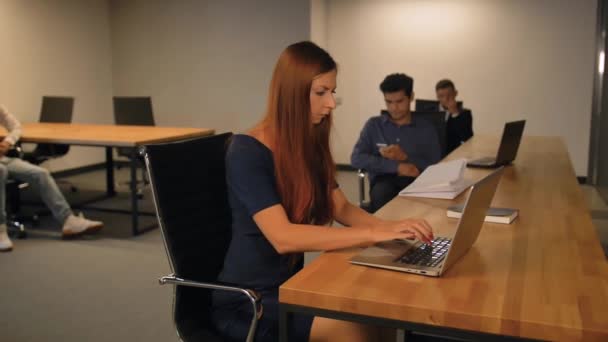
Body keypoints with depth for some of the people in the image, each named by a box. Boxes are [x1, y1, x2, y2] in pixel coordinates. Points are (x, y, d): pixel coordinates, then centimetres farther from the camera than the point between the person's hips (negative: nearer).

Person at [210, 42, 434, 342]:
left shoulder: (310, 147, 5)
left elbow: (343, 209, 6)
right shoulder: (246, 151, -19)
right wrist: (374, 234, -31)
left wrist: (390, 226, -14)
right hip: (246, 300, -7)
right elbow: (283, 237, -28)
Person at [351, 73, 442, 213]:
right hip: (383, 181, 0)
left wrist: (405, 158, -12)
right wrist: (396, 166, -12)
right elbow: (356, 158, -2)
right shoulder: (374, 125, 11)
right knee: (382, 193, -35)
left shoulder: (426, 128, 11)